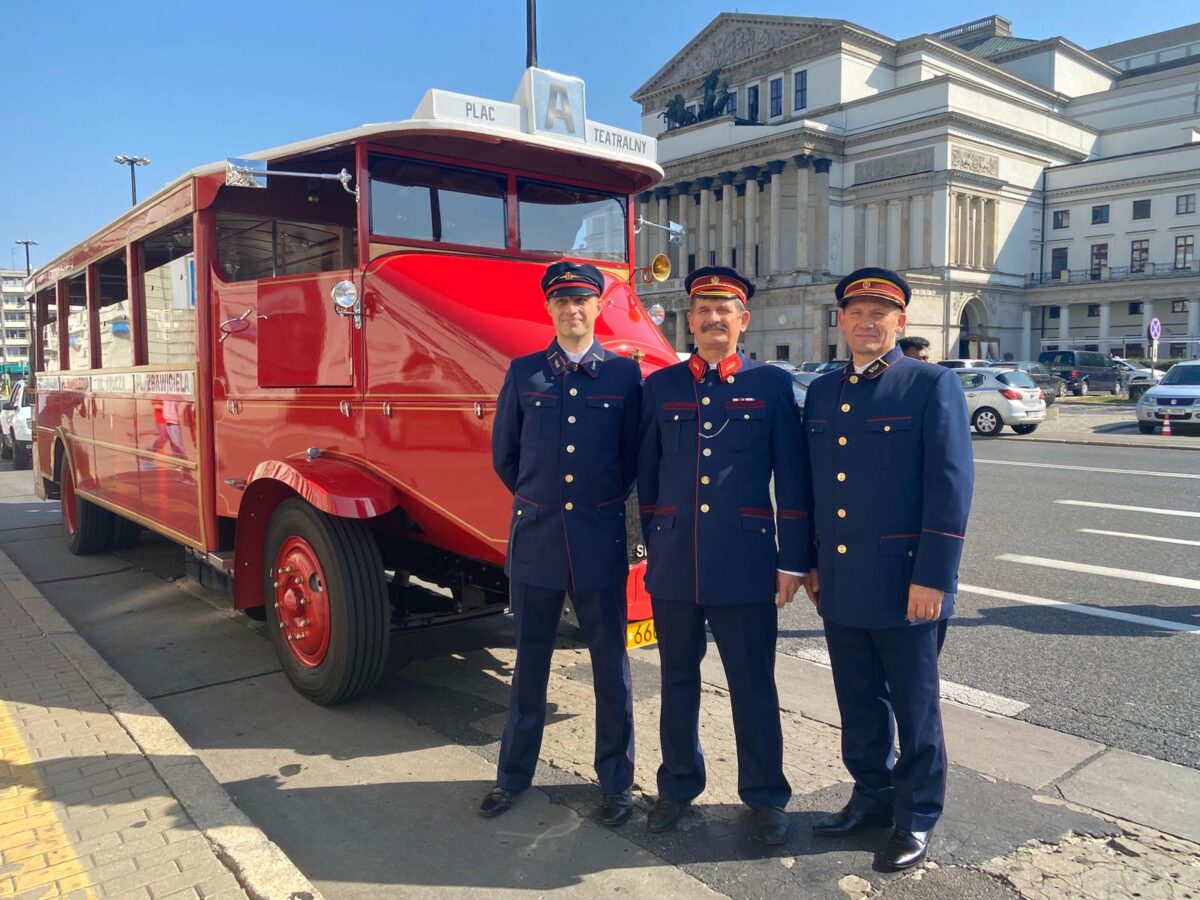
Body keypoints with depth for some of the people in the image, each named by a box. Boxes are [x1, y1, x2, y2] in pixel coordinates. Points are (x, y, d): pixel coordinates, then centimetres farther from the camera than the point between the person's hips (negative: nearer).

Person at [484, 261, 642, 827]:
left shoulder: (624, 373, 2)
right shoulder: (523, 372, 5)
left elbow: (634, 456, 7)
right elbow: (504, 455, 11)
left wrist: (603, 503, 10)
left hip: (601, 540, -1)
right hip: (535, 539, 1)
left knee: (610, 663, 8)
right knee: (530, 661, 13)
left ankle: (615, 782, 23)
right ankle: (513, 775, 29)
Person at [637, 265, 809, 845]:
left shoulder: (771, 384, 1)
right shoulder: (660, 386, 6)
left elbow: (792, 478, 0)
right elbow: (647, 476, 11)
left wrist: (793, 561, -2)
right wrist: (654, 546, 12)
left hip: (745, 565, -2)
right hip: (673, 565, 2)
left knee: (753, 685, 8)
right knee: (678, 680, 15)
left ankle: (765, 796, 27)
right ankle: (678, 786, 33)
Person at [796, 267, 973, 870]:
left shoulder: (934, 386, -7)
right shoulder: (821, 392, 10)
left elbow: (951, 485, -12)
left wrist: (932, 578, -17)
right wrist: (809, 563, 12)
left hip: (904, 584, -5)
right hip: (839, 584, 5)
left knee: (915, 705, 9)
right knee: (859, 701, 17)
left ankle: (916, 817, 26)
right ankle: (872, 795, 36)